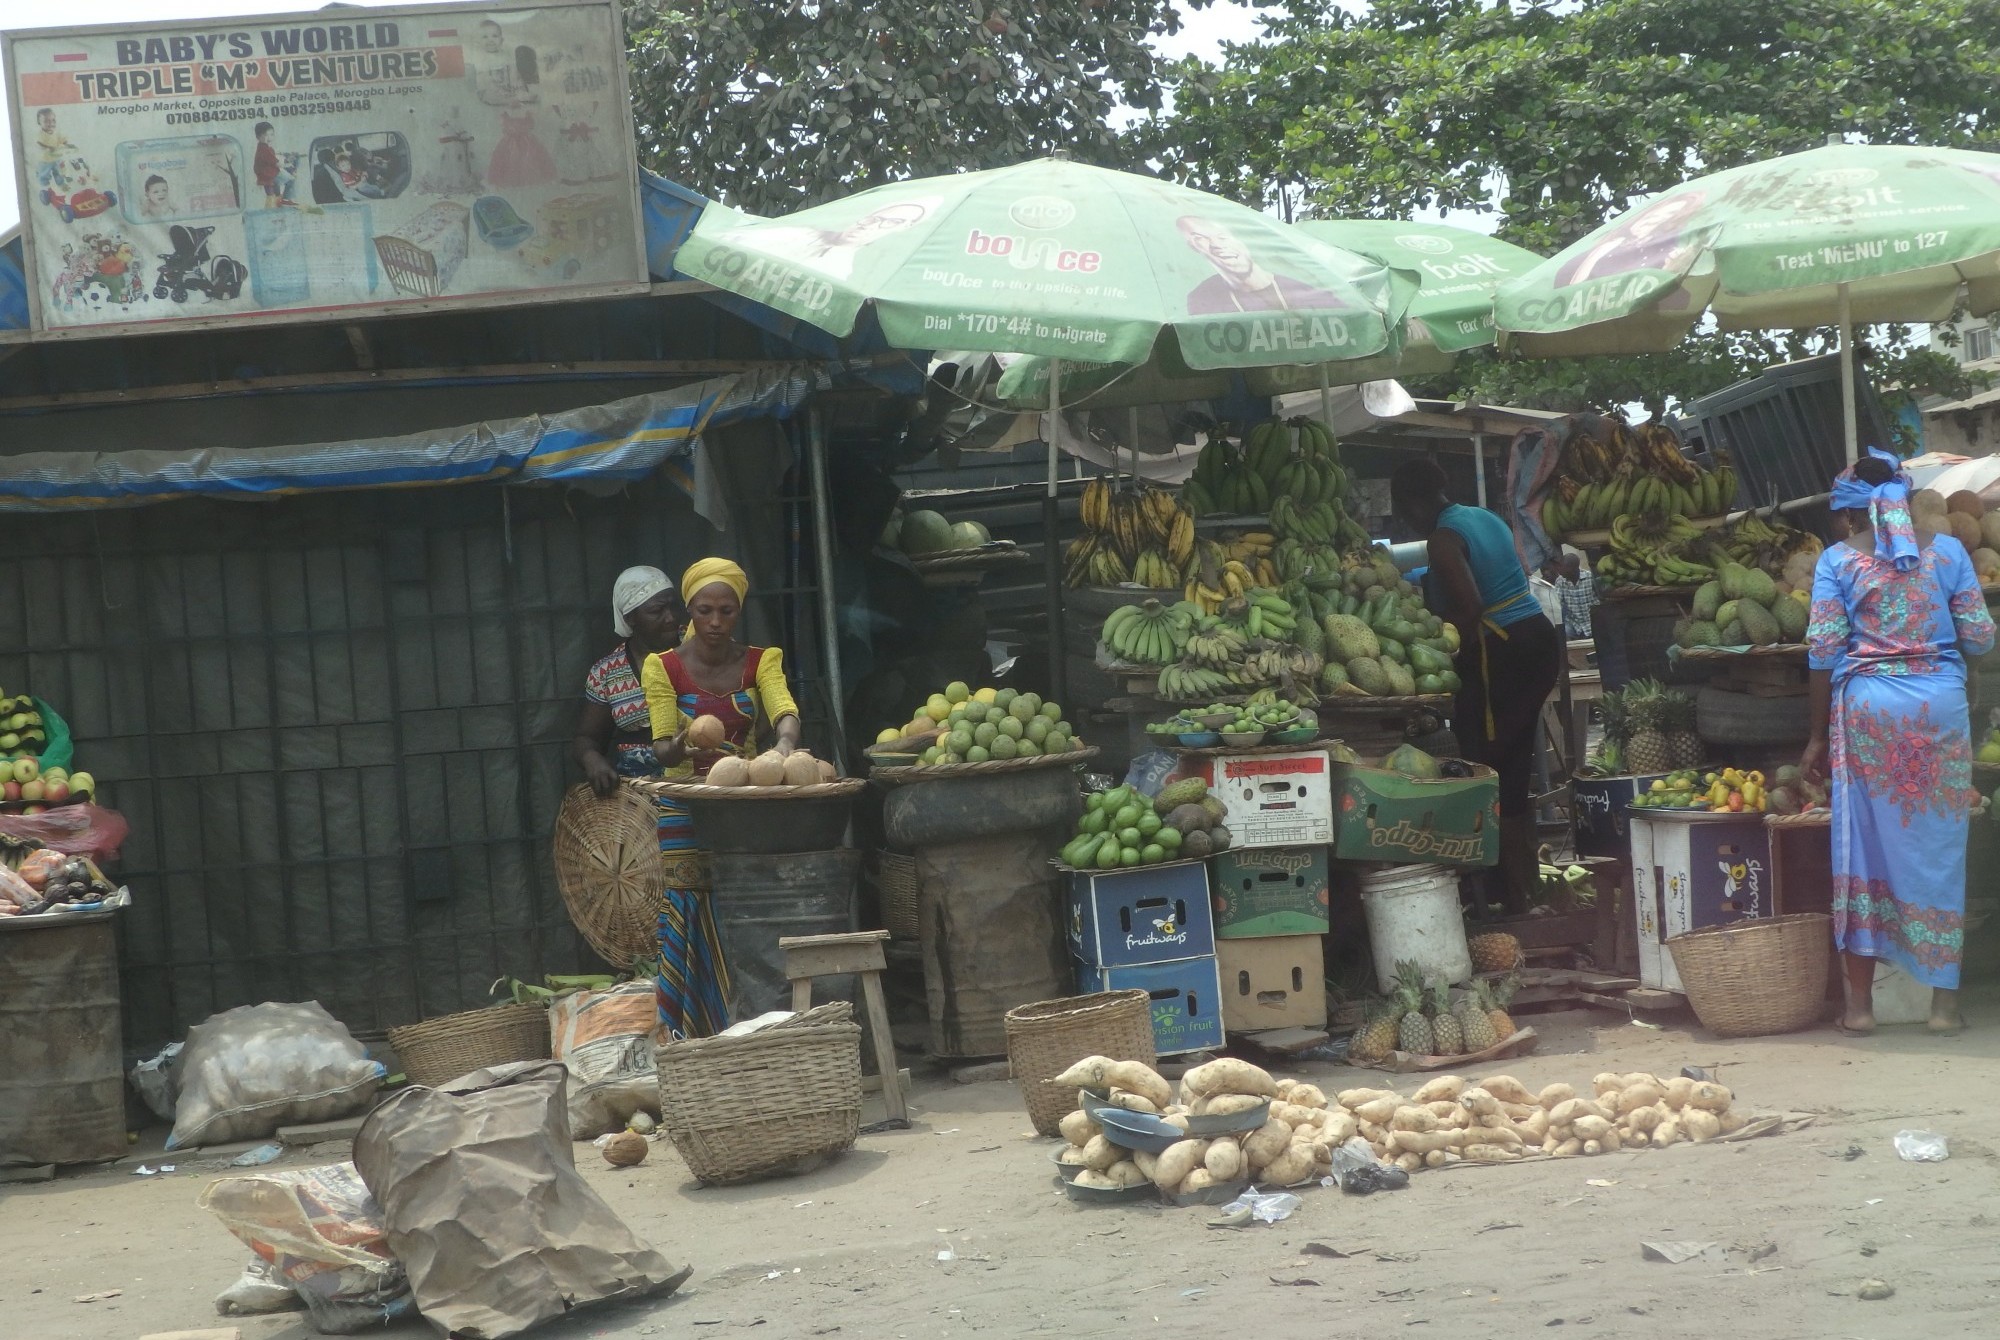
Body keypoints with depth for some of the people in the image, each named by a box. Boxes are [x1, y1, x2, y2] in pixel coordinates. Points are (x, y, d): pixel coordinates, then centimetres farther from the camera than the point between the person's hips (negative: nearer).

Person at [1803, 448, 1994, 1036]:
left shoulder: (1838, 560, 1)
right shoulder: (1946, 551, 4)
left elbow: (1823, 650, -3)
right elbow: (1980, 637, 2)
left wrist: (1818, 736, 4)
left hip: (1866, 706, -1)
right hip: (1940, 703, 1)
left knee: (1865, 847, 5)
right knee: (1938, 847, 7)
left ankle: (1859, 1002, 7)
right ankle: (1944, 1000, 9)